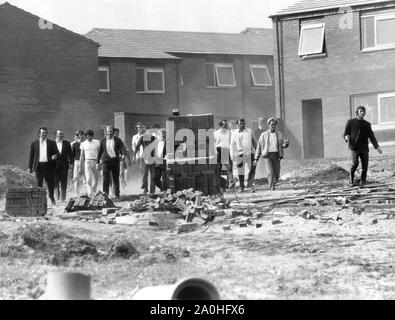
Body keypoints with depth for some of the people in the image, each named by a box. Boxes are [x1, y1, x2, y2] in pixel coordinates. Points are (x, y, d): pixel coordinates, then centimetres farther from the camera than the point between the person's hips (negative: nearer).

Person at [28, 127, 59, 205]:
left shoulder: (52, 143, 9)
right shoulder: (34, 144, 10)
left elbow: (57, 152, 5)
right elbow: (31, 155, 11)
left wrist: (55, 155, -21)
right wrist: (30, 167, 9)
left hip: (49, 166, 0)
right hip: (39, 166, 0)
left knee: (51, 183, 4)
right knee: (39, 183, -3)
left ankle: (51, 197, 26)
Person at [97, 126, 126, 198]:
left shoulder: (117, 140, 5)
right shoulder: (103, 141, 8)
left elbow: (122, 148, -7)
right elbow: (100, 151, 14)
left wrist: (123, 154, -29)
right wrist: (98, 162, 13)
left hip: (115, 160, 0)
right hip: (106, 161, 0)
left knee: (116, 178, 5)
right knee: (106, 178, -8)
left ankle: (117, 194, 14)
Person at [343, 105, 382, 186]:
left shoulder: (367, 124, 16)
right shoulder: (350, 122, 9)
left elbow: (371, 136, 10)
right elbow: (345, 134, 8)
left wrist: (377, 147, -3)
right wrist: (346, 137, -17)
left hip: (364, 148, 3)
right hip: (354, 147, -3)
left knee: (365, 164, -9)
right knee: (355, 163, -18)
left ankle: (363, 180, 6)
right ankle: (351, 178, 6)